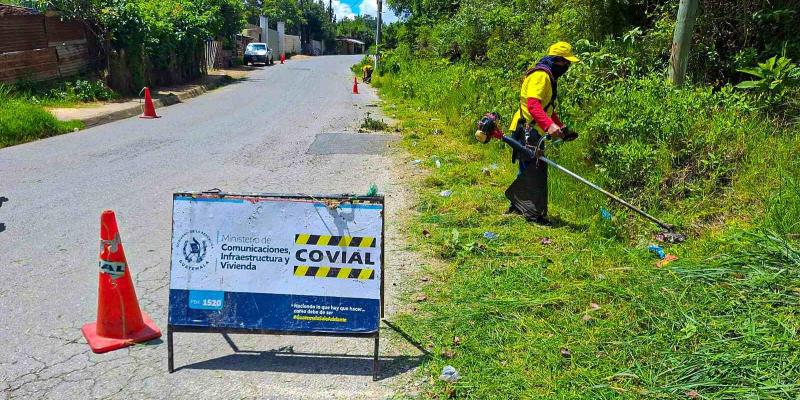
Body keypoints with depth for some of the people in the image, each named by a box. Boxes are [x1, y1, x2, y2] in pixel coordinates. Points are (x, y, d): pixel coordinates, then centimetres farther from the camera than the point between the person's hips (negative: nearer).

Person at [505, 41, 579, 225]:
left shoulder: (549, 77, 21)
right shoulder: (540, 75, -14)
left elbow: (548, 109, 30)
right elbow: (532, 104, -29)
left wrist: (561, 127, 22)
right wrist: (550, 126, -40)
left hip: (534, 133, 11)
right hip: (528, 131, -11)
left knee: (528, 170, 17)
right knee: (535, 170, -9)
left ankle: (516, 207, 28)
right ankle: (535, 213, -4)